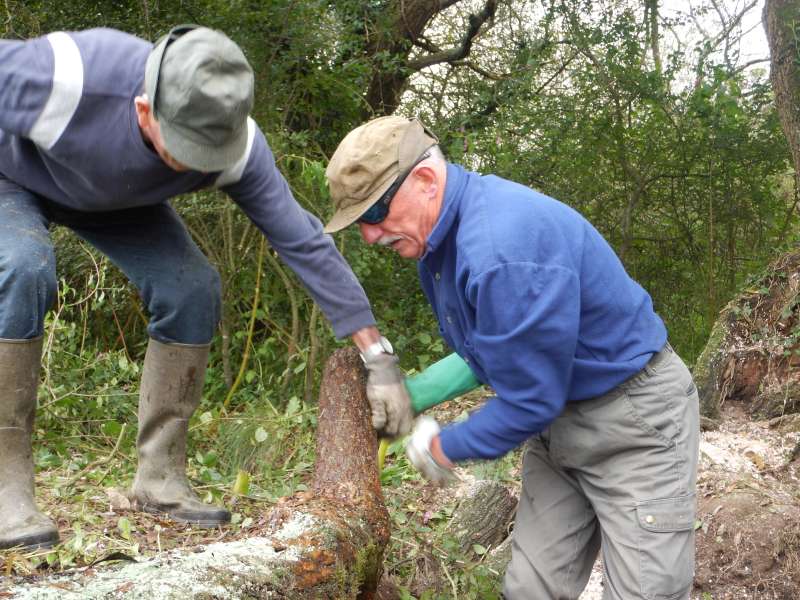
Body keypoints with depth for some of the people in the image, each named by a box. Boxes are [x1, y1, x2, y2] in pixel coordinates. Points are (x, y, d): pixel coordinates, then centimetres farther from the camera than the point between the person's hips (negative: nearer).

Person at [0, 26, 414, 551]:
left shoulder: (237, 146, -32)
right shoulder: (63, 76, -45)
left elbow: (304, 242, -26)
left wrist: (379, 358, -26)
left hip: (116, 201, 3)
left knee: (192, 289, -16)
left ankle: (160, 476, -2)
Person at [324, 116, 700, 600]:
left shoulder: (505, 245, -31)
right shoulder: (437, 238, 1)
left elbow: (530, 401, -26)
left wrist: (445, 448, -10)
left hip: (634, 419, -9)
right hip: (557, 420, 9)